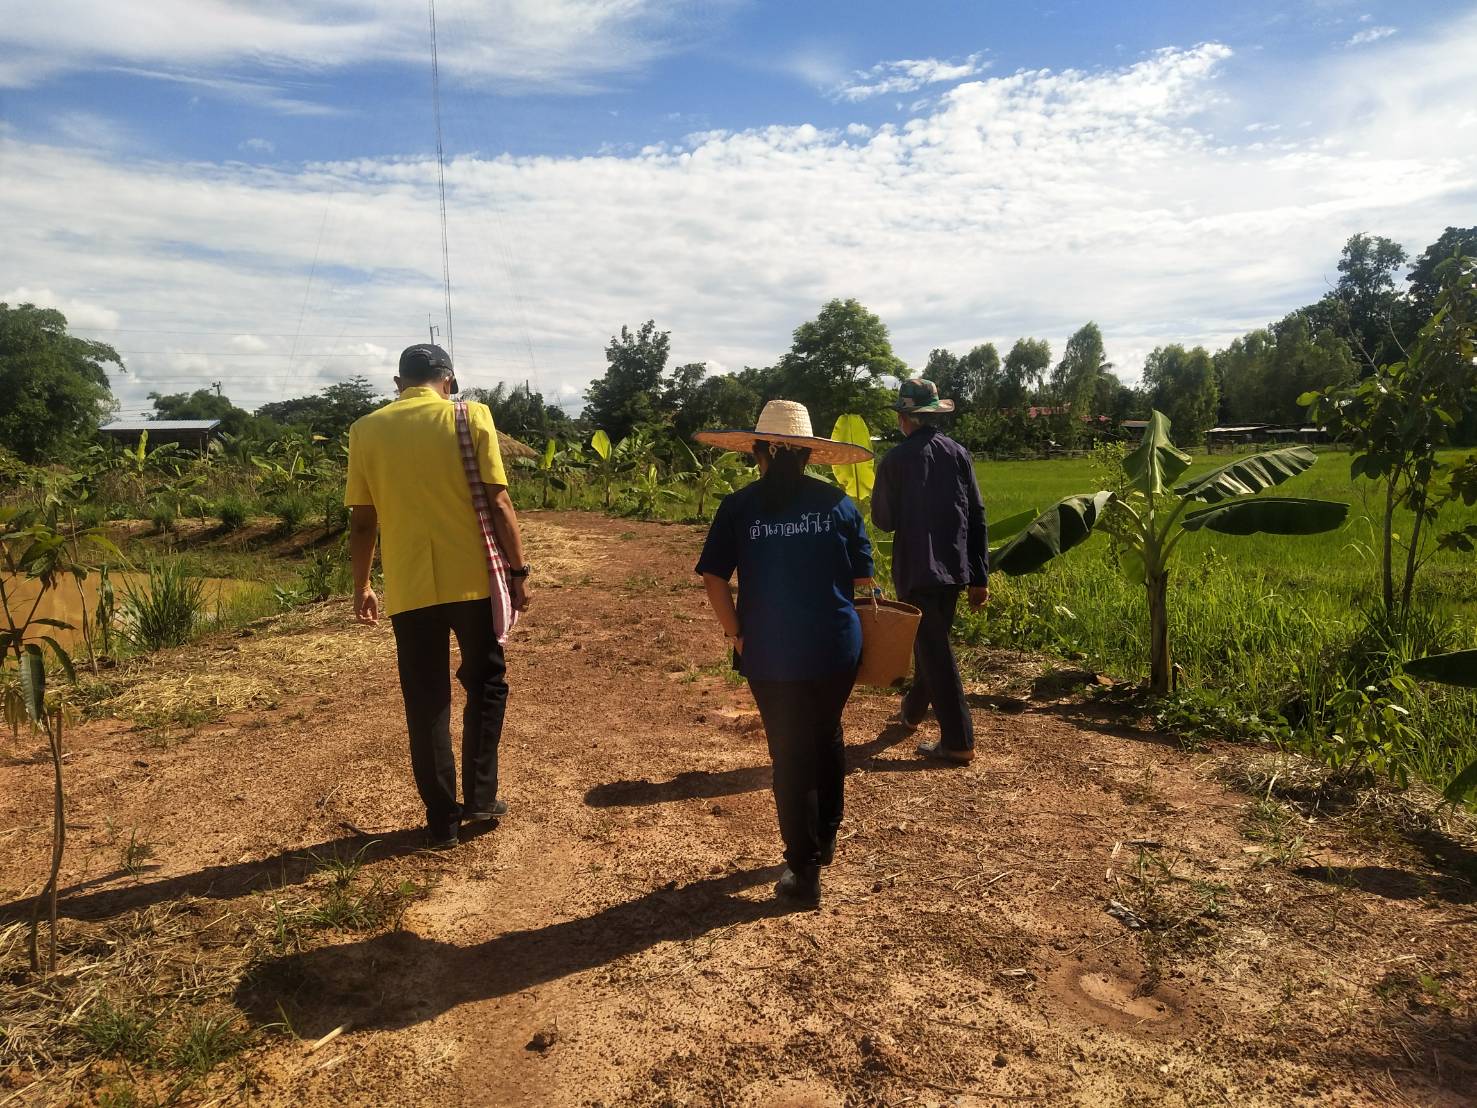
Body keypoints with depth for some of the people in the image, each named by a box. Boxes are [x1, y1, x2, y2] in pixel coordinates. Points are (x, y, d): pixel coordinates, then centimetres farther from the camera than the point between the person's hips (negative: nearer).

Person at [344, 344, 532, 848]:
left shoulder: (367, 430, 4)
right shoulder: (470, 418, -2)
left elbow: (362, 520, 5)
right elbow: (498, 503, -6)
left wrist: (361, 586, 15)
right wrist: (519, 570, 1)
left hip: (408, 588, 1)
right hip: (473, 579, -1)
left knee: (426, 703, 10)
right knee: (486, 685, 18)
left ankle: (442, 819, 16)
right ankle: (480, 797, 19)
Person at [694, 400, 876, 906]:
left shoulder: (739, 506, -5)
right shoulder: (837, 502, -2)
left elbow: (713, 577, -7)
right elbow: (863, 579, 0)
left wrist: (737, 635, 2)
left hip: (771, 654, -2)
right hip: (837, 649, 2)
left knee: (790, 757, 11)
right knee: (827, 739, 24)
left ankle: (805, 872, 19)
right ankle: (825, 838, 41)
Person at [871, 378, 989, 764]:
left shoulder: (895, 459, -11)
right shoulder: (958, 453, 2)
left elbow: (883, 520, -5)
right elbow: (977, 516, 2)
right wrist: (979, 576, 7)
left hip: (917, 569, -6)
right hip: (955, 567, 6)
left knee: (934, 650, 1)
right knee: (931, 641, 23)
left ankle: (959, 742, 3)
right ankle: (913, 710, 42)